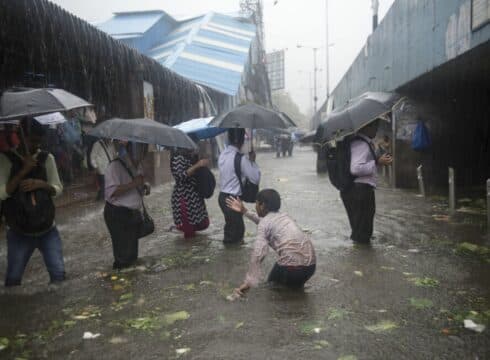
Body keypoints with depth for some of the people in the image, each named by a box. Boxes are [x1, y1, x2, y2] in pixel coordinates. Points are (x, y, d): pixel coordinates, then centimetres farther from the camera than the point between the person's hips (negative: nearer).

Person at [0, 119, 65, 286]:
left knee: (59, 273, 3)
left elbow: (58, 189, 3)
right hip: (19, 232, -1)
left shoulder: (46, 158, 1)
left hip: (48, 229, 2)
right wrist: (23, 171, -21)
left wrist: (41, 184, -17)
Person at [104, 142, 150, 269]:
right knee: (123, 255, -6)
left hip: (134, 214, 8)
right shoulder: (116, 165, -18)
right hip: (118, 215, -8)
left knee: (132, 254, 17)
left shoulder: (138, 165, 10)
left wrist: (145, 186, 4)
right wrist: (133, 184, -31)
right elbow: (111, 192, -26)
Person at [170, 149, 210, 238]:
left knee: (201, 223, 16)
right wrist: (197, 165, -26)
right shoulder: (179, 157, -14)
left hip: (194, 195, 10)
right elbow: (181, 176, -24)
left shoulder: (189, 156, 14)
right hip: (184, 196, -10)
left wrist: (201, 165, 6)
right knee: (188, 228, -2)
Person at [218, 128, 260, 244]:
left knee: (230, 225, 24)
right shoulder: (241, 159, -21)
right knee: (237, 229, 5)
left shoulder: (222, 155, 4)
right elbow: (256, 179, -15)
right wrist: (252, 160, -5)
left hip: (222, 196, 8)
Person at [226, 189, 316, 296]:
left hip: (291, 268, -6)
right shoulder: (284, 216, 19)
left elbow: (257, 255, -15)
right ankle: (296, 282, 16)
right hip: (311, 265, 6)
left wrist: (248, 282, -13)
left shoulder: (265, 222, -3)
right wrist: (244, 211, 42)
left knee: (273, 282, 26)